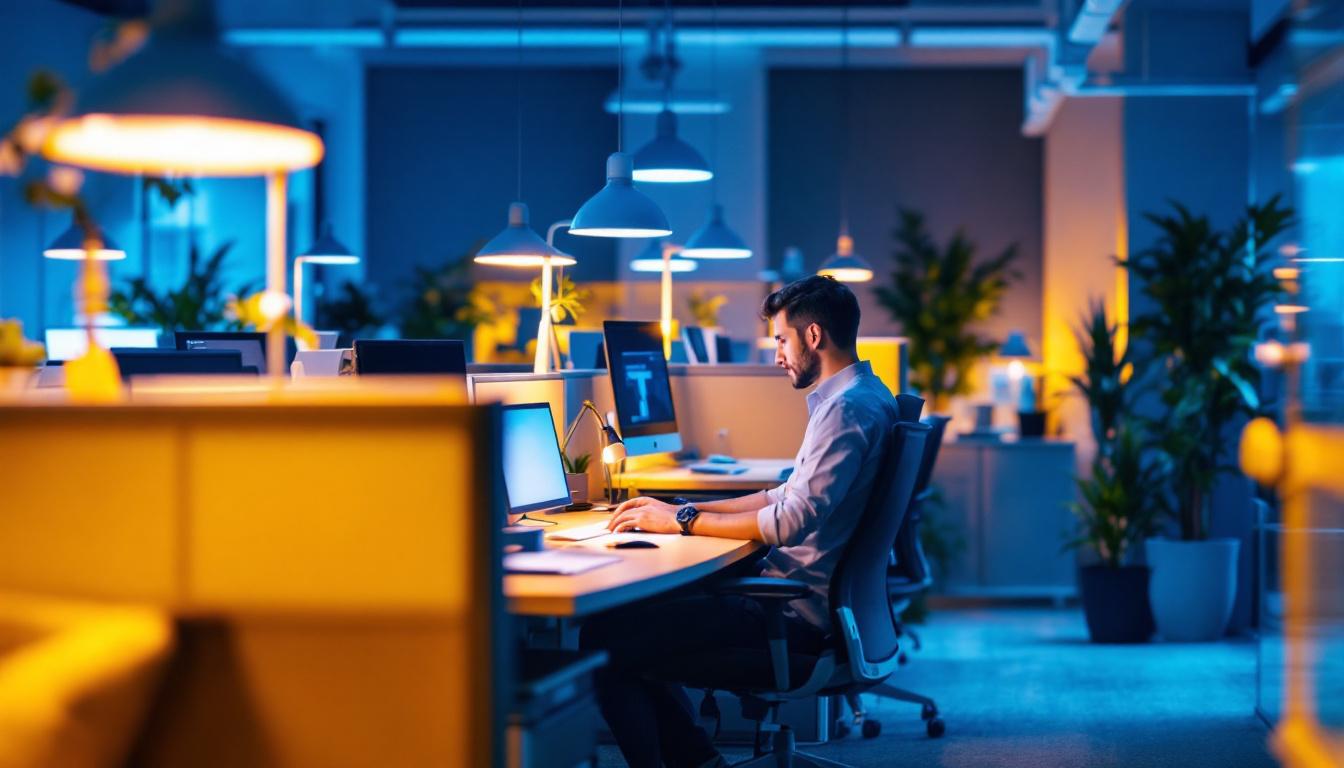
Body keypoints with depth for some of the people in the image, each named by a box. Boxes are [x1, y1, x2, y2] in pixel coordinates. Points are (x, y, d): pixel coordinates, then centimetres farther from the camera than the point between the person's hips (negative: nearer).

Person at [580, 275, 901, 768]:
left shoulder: (848, 409, -18)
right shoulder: (861, 397, 15)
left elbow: (791, 520, -25)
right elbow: (790, 496, 20)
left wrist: (683, 521, -14)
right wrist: (681, 510, 13)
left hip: (798, 615, -11)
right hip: (802, 595, 11)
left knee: (599, 641, -11)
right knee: (640, 605, 17)